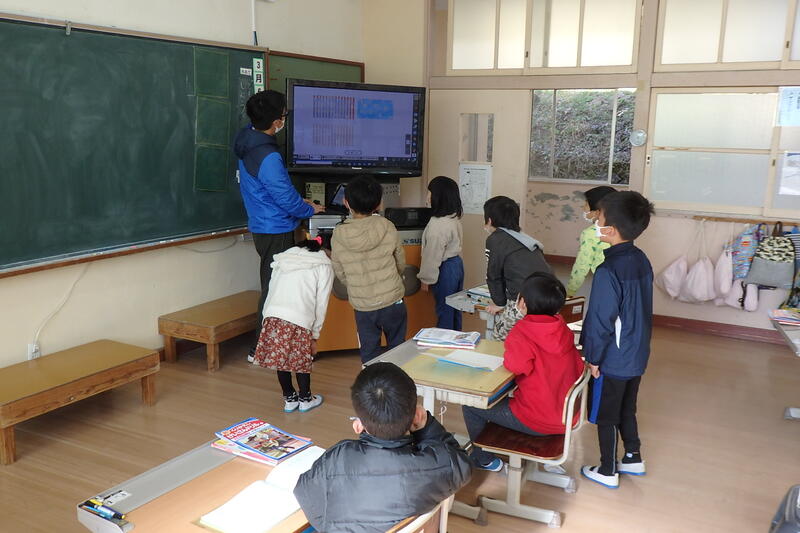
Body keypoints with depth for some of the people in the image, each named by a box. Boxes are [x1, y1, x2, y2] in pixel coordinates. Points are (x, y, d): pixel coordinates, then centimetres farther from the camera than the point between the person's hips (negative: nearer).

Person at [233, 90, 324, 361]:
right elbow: (286, 198, -19)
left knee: (271, 285, 18)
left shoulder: (247, 140, 4)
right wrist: (309, 209, -3)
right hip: (276, 230, -9)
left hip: (261, 225, 9)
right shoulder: (268, 157, -24)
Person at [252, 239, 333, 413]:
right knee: (301, 359, 16)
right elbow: (321, 304, 10)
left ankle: (290, 399, 34)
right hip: (299, 320, -3)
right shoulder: (324, 266, 15)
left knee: (280, 358, 18)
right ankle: (305, 399, 32)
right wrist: (315, 336, 15)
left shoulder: (283, 261, 26)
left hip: (272, 315, 4)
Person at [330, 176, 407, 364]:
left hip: (363, 307, 0)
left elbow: (340, 274, 0)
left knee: (369, 357, 15)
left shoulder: (338, 236, -11)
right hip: (393, 302, 0)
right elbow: (401, 264, 3)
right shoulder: (388, 229, -11)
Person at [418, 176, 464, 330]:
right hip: (457, 264, 9)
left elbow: (433, 255, -20)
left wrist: (426, 279, -9)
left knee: (444, 312, 3)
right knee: (454, 309, 19)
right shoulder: (454, 217, 3)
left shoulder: (438, 224, -25)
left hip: (445, 270, -9)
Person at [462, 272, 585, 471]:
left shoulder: (523, 333, -24)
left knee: (471, 405, 9)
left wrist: (508, 357, -14)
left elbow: (516, 365, -39)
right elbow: (578, 367, 3)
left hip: (538, 421, -8)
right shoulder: (563, 330, -3)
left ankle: (483, 460, 28)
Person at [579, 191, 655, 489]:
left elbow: (600, 321, -22)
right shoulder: (641, 260, -1)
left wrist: (592, 358, -11)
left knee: (605, 417, 10)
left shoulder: (608, 271, -27)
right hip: (637, 355, 8)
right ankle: (634, 459, 37)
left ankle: (607, 472, 24)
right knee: (626, 409, 24)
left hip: (613, 360, -8)